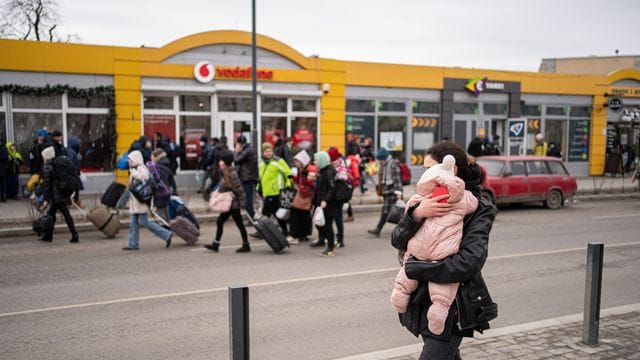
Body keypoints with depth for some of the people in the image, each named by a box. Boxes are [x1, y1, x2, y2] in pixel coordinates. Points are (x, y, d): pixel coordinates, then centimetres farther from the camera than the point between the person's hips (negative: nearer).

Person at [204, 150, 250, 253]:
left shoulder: (232, 174, -18)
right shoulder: (225, 174, 10)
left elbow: (239, 189, -20)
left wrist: (242, 203, -20)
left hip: (233, 204, -10)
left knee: (239, 224, 0)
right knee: (219, 222, 10)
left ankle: (246, 245, 11)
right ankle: (215, 244, 17)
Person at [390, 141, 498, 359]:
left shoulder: (477, 210, -12)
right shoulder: (428, 200, 4)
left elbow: (469, 264, -25)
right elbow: (397, 240, -7)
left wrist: (412, 267, -20)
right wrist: (416, 213, -26)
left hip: (450, 308, -6)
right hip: (423, 299, 6)